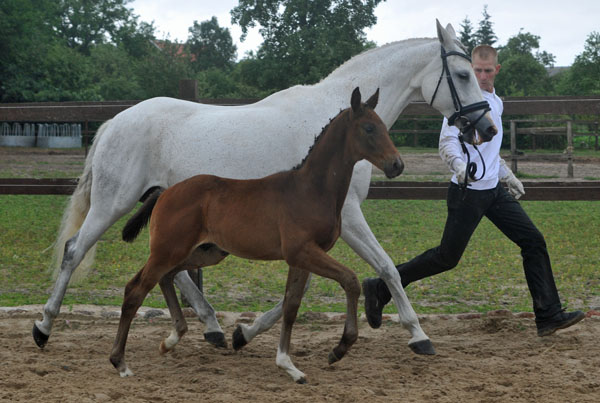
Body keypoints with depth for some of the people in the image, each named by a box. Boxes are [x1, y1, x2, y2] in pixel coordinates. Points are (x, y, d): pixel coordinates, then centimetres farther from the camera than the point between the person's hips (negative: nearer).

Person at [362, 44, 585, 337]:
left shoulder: (496, 101, 14)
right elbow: (447, 143, -21)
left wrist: (507, 175, 30)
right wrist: (460, 166, -40)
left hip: (494, 191, 8)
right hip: (468, 192, -8)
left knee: (533, 241, 1)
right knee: (447, 257, -4)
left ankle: (549, 316, 4)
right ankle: (380, 289, 8)